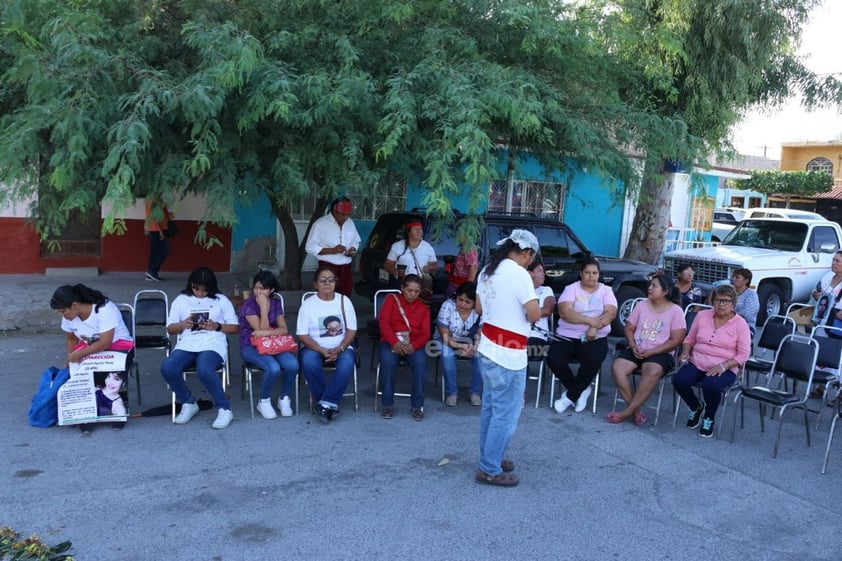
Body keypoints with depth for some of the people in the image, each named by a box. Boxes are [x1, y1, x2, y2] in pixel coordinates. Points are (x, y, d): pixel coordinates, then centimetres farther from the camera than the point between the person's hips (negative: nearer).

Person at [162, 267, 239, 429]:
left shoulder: (221, 300, 14)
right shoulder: (181, 300, 18)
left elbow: (235, 328, 12)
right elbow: (170, 329, 17)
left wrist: (217, 327, -6)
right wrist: (183, 324, -5)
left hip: (212, 345, -3)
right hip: (187, 345, 3)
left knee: (204, 370, -36)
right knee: (167, 368, -28)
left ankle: (224, 409, -17)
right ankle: (189, 403, -2)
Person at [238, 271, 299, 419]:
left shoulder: (276, 303, 6)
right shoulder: (248, 305, -10)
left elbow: (284, 330, -1)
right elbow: (262, 329, -16)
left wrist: (266, 333, -18)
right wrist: (263, 307, -18)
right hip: (251, 347, -4)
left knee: (292, 364, -27)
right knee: (273, 368, -34)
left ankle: (284, 399, -2)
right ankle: (264, 402, -6)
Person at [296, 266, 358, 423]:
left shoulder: (344, 301, 2)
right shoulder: (308, 304, -2)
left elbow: (351, 330, 1)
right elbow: (302, 335, -6)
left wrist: (339, 349, -16)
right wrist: (323, 351, -19)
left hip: (341, 347, 1)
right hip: (315, 347, -1)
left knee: (347, 363, -32)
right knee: (308, 363, -33)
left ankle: (325, 403, -24)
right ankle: (331, 404, -19)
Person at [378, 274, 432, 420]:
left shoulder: (423, 308, 17)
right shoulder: (391, 299, 12)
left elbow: (425, 333, 5)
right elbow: (383, 321, -3)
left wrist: (413, 345, -19)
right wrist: (395, 342, -20)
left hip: (413, 343, 1)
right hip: (391, 341, -1)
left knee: (420, 362, -31)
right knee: (388, 361, -33)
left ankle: (417, 405, -17)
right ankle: (388, 404, -19)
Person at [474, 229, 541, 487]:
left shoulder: (487, 270, 9)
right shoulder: (518, 273, -17)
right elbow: (534, 315, -18)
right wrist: (538, 308, 2)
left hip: (488, 347, 9)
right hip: (508, 354, -9)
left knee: (491, 408, 19)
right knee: (506, 413, 2)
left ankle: (489, 458, 31)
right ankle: (490, 470, 10)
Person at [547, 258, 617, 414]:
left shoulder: (606, 290, 10)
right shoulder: (571, 289, 4)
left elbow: (611, 313, -6)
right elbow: (564, 312, -12)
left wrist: (594, 328, -22)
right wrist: (590, 320, -20)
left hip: (595, 338, 0)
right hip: (567, 336, 0)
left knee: (593, 361, -33)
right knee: (553, 360, -26)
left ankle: (571, 395, -9)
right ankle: (581, 390, -2)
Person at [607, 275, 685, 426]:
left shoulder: (675, 311, -2)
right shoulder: (642, 305, 10)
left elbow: (676, 340, -7)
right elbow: (629, 328, 13)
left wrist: (652, 351, -16)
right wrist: (633, 346, -7)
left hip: (660, 353, -4)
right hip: (636, 351, 4)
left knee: (652, 372, -37)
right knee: (617, 366, -26)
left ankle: (628, 411, -28)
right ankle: (636, 410, -21)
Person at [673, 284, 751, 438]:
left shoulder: (740, 324, -2)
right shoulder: (702, 315, 8)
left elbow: (743, 354, -5)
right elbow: (690, 339, 17)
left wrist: (723, 366, -19)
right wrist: (685, 352, -5)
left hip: (724, 369, -3)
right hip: (697, 363, 3)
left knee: (710, 385, -36)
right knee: (679, 380, -26)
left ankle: (709, 418, -3)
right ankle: (696, 407, 9)